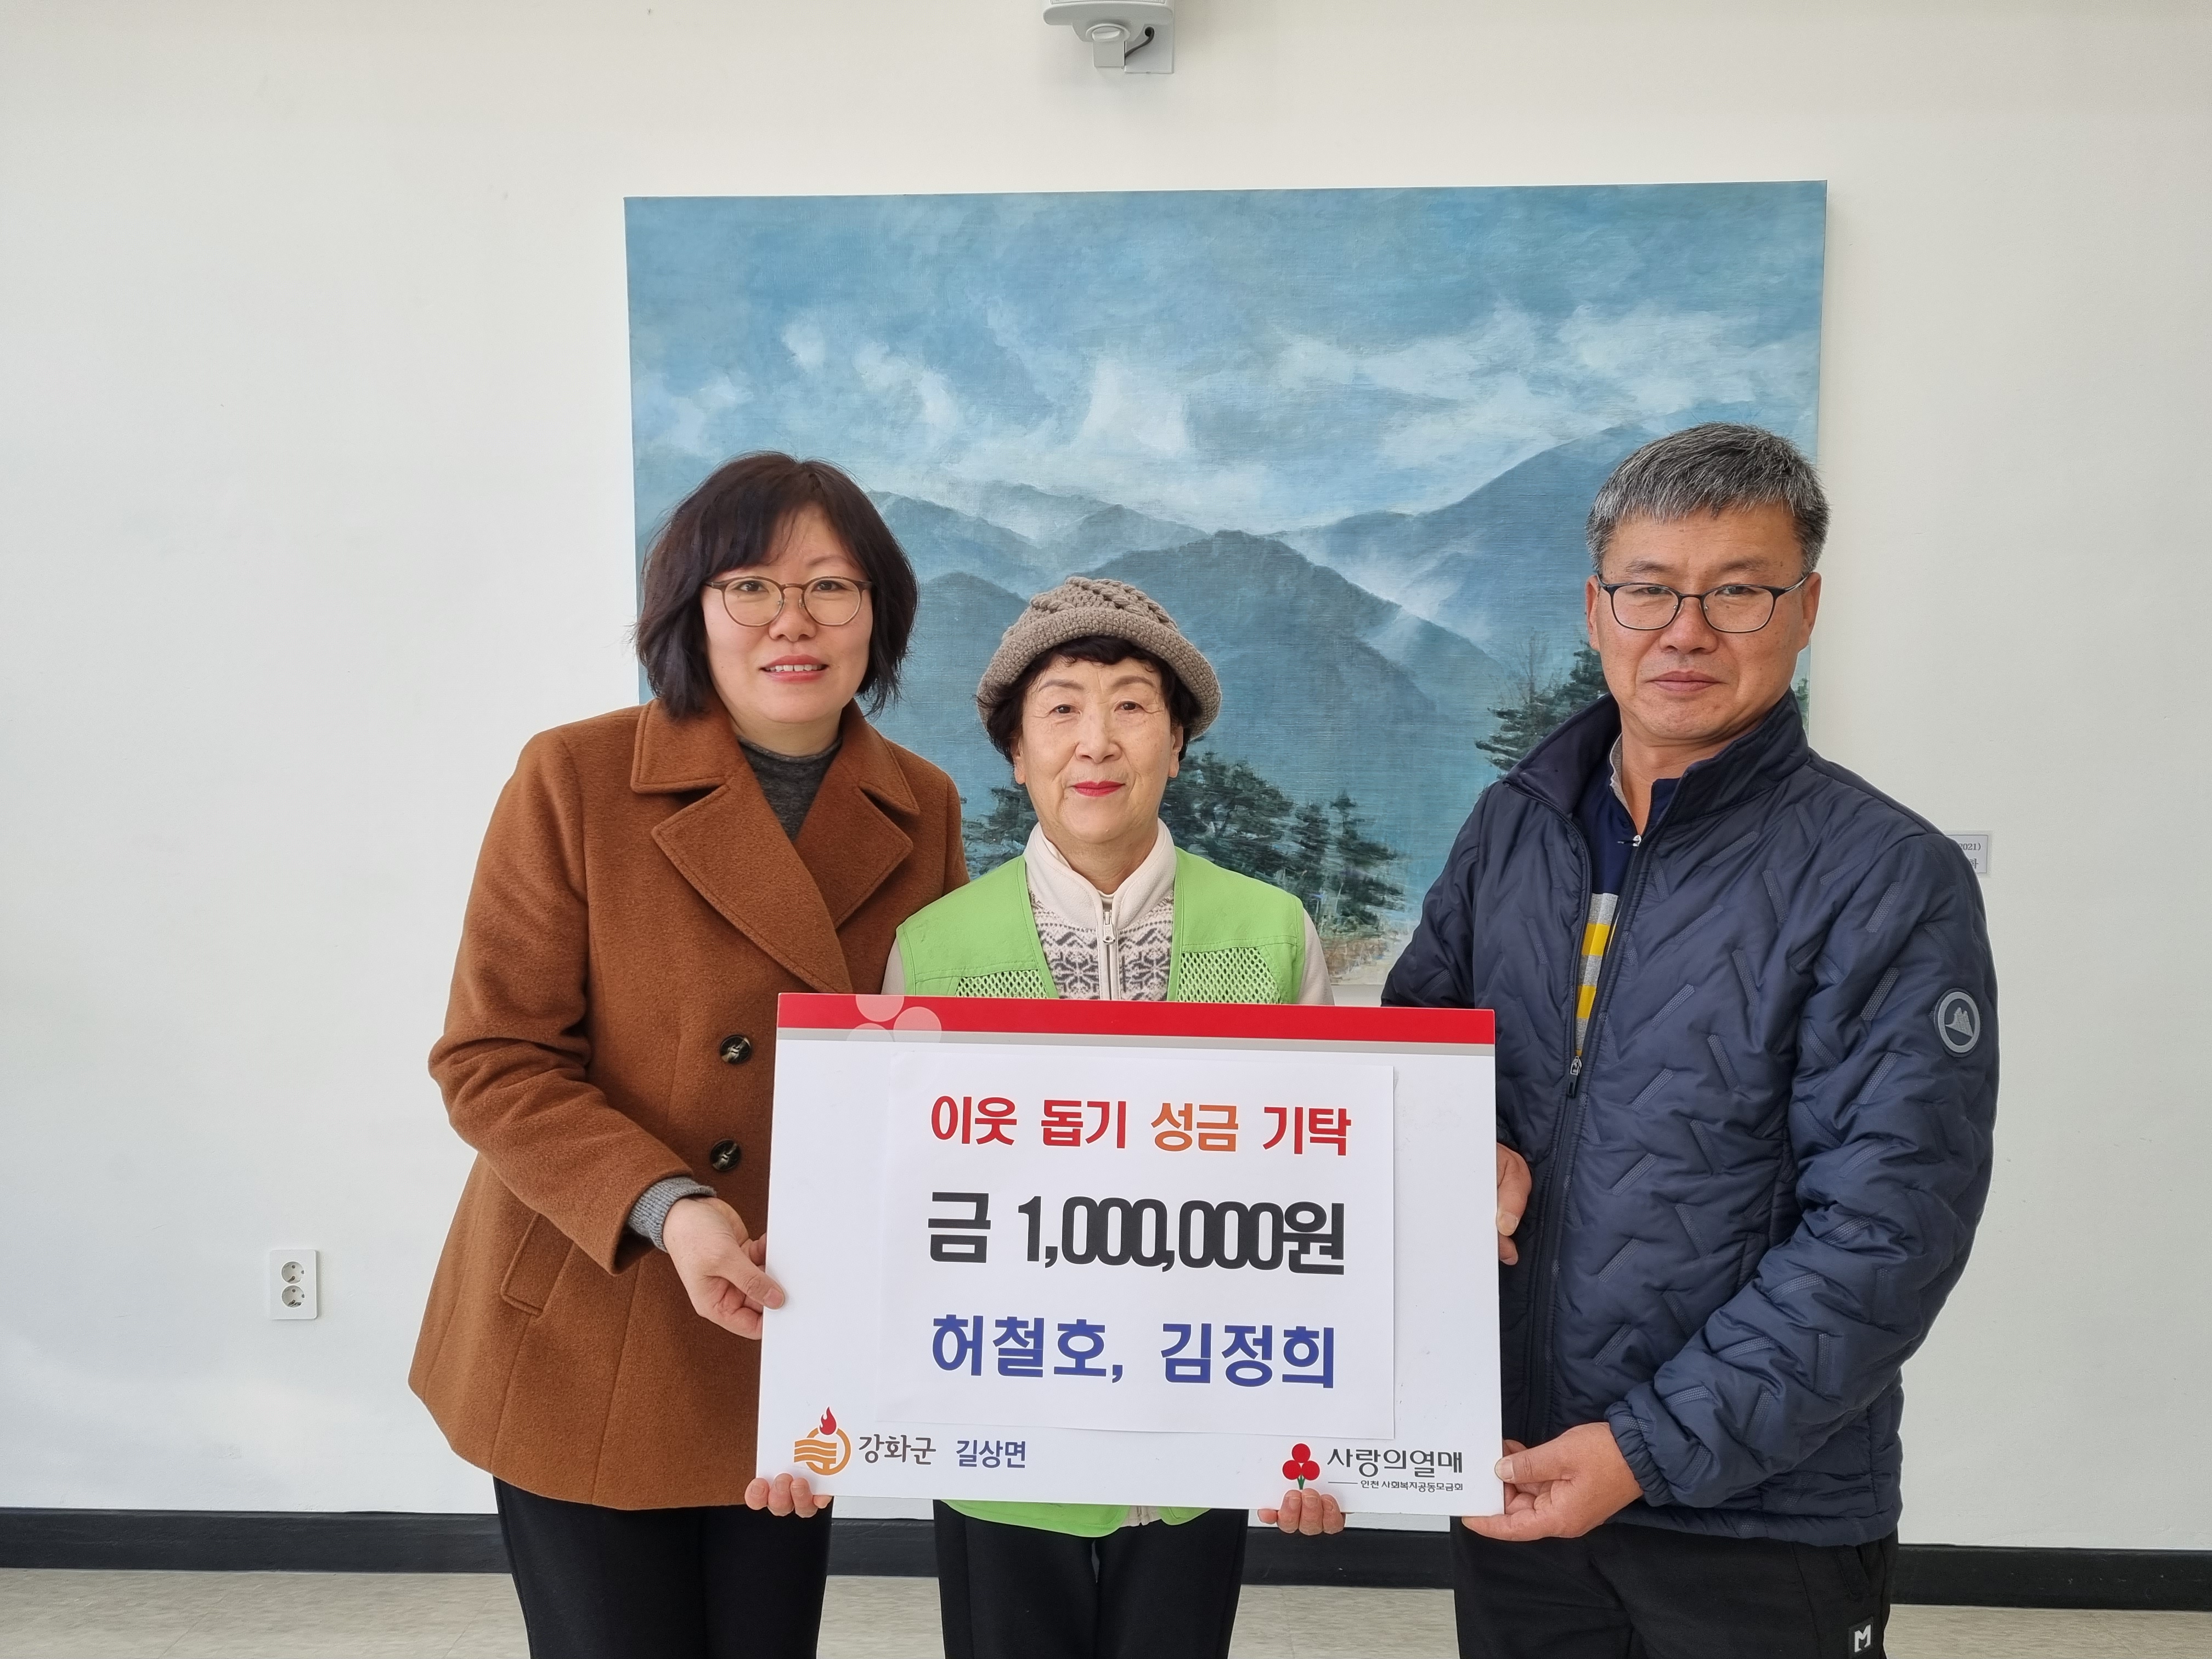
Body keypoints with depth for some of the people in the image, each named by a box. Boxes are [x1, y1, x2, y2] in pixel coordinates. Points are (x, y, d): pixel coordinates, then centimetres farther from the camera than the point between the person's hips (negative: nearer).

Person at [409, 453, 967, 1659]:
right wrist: (666, 1209, -25)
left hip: (798, 1347, 3)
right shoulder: (573, 779, -11)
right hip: (589, 1354, -3)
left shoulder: (922, 810, 0)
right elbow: (491, 1062, -11)